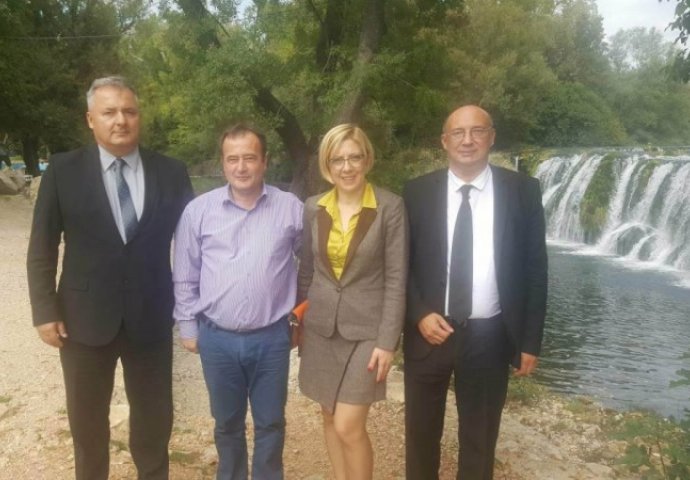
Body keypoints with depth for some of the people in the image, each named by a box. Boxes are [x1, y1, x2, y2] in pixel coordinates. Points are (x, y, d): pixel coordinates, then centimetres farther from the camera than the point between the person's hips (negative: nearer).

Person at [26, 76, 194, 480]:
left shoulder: (172, 172, -2)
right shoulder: (63, 170, -4)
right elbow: (42, 247, -2)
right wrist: (45, 310, -8)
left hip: (151, 318, 1)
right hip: (85, 318, 0)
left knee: (155, 417, 16)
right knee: (87, 420, 18)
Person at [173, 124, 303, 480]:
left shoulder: (291, 208, -4)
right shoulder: (198, 210, -4)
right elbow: (185, 277, 4)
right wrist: (187, 326, 5)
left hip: (272, 337, 0)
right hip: (216, 338, 1)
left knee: (270, 423, 15)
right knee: (227, 423, 19)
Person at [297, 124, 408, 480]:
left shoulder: (390, 207, -10)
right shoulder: (313, 208, 2)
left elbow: (396, 278, -10)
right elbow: (307, 270, 10)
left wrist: (387, 341, -13)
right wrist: (298, 321, 13)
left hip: (366, 328, -4)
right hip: (321, 327, 4)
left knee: (349, 426, -5)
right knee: (330, 417, 14)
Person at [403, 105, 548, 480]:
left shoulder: (522, 191, -3)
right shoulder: (417, 192, -2)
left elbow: (535, 269, 0)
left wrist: (530, 340, -1)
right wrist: (419, 315, -11)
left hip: (490, 337, 0)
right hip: (429, 331, 1)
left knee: (480, 439, 16)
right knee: (421, 434, 16)